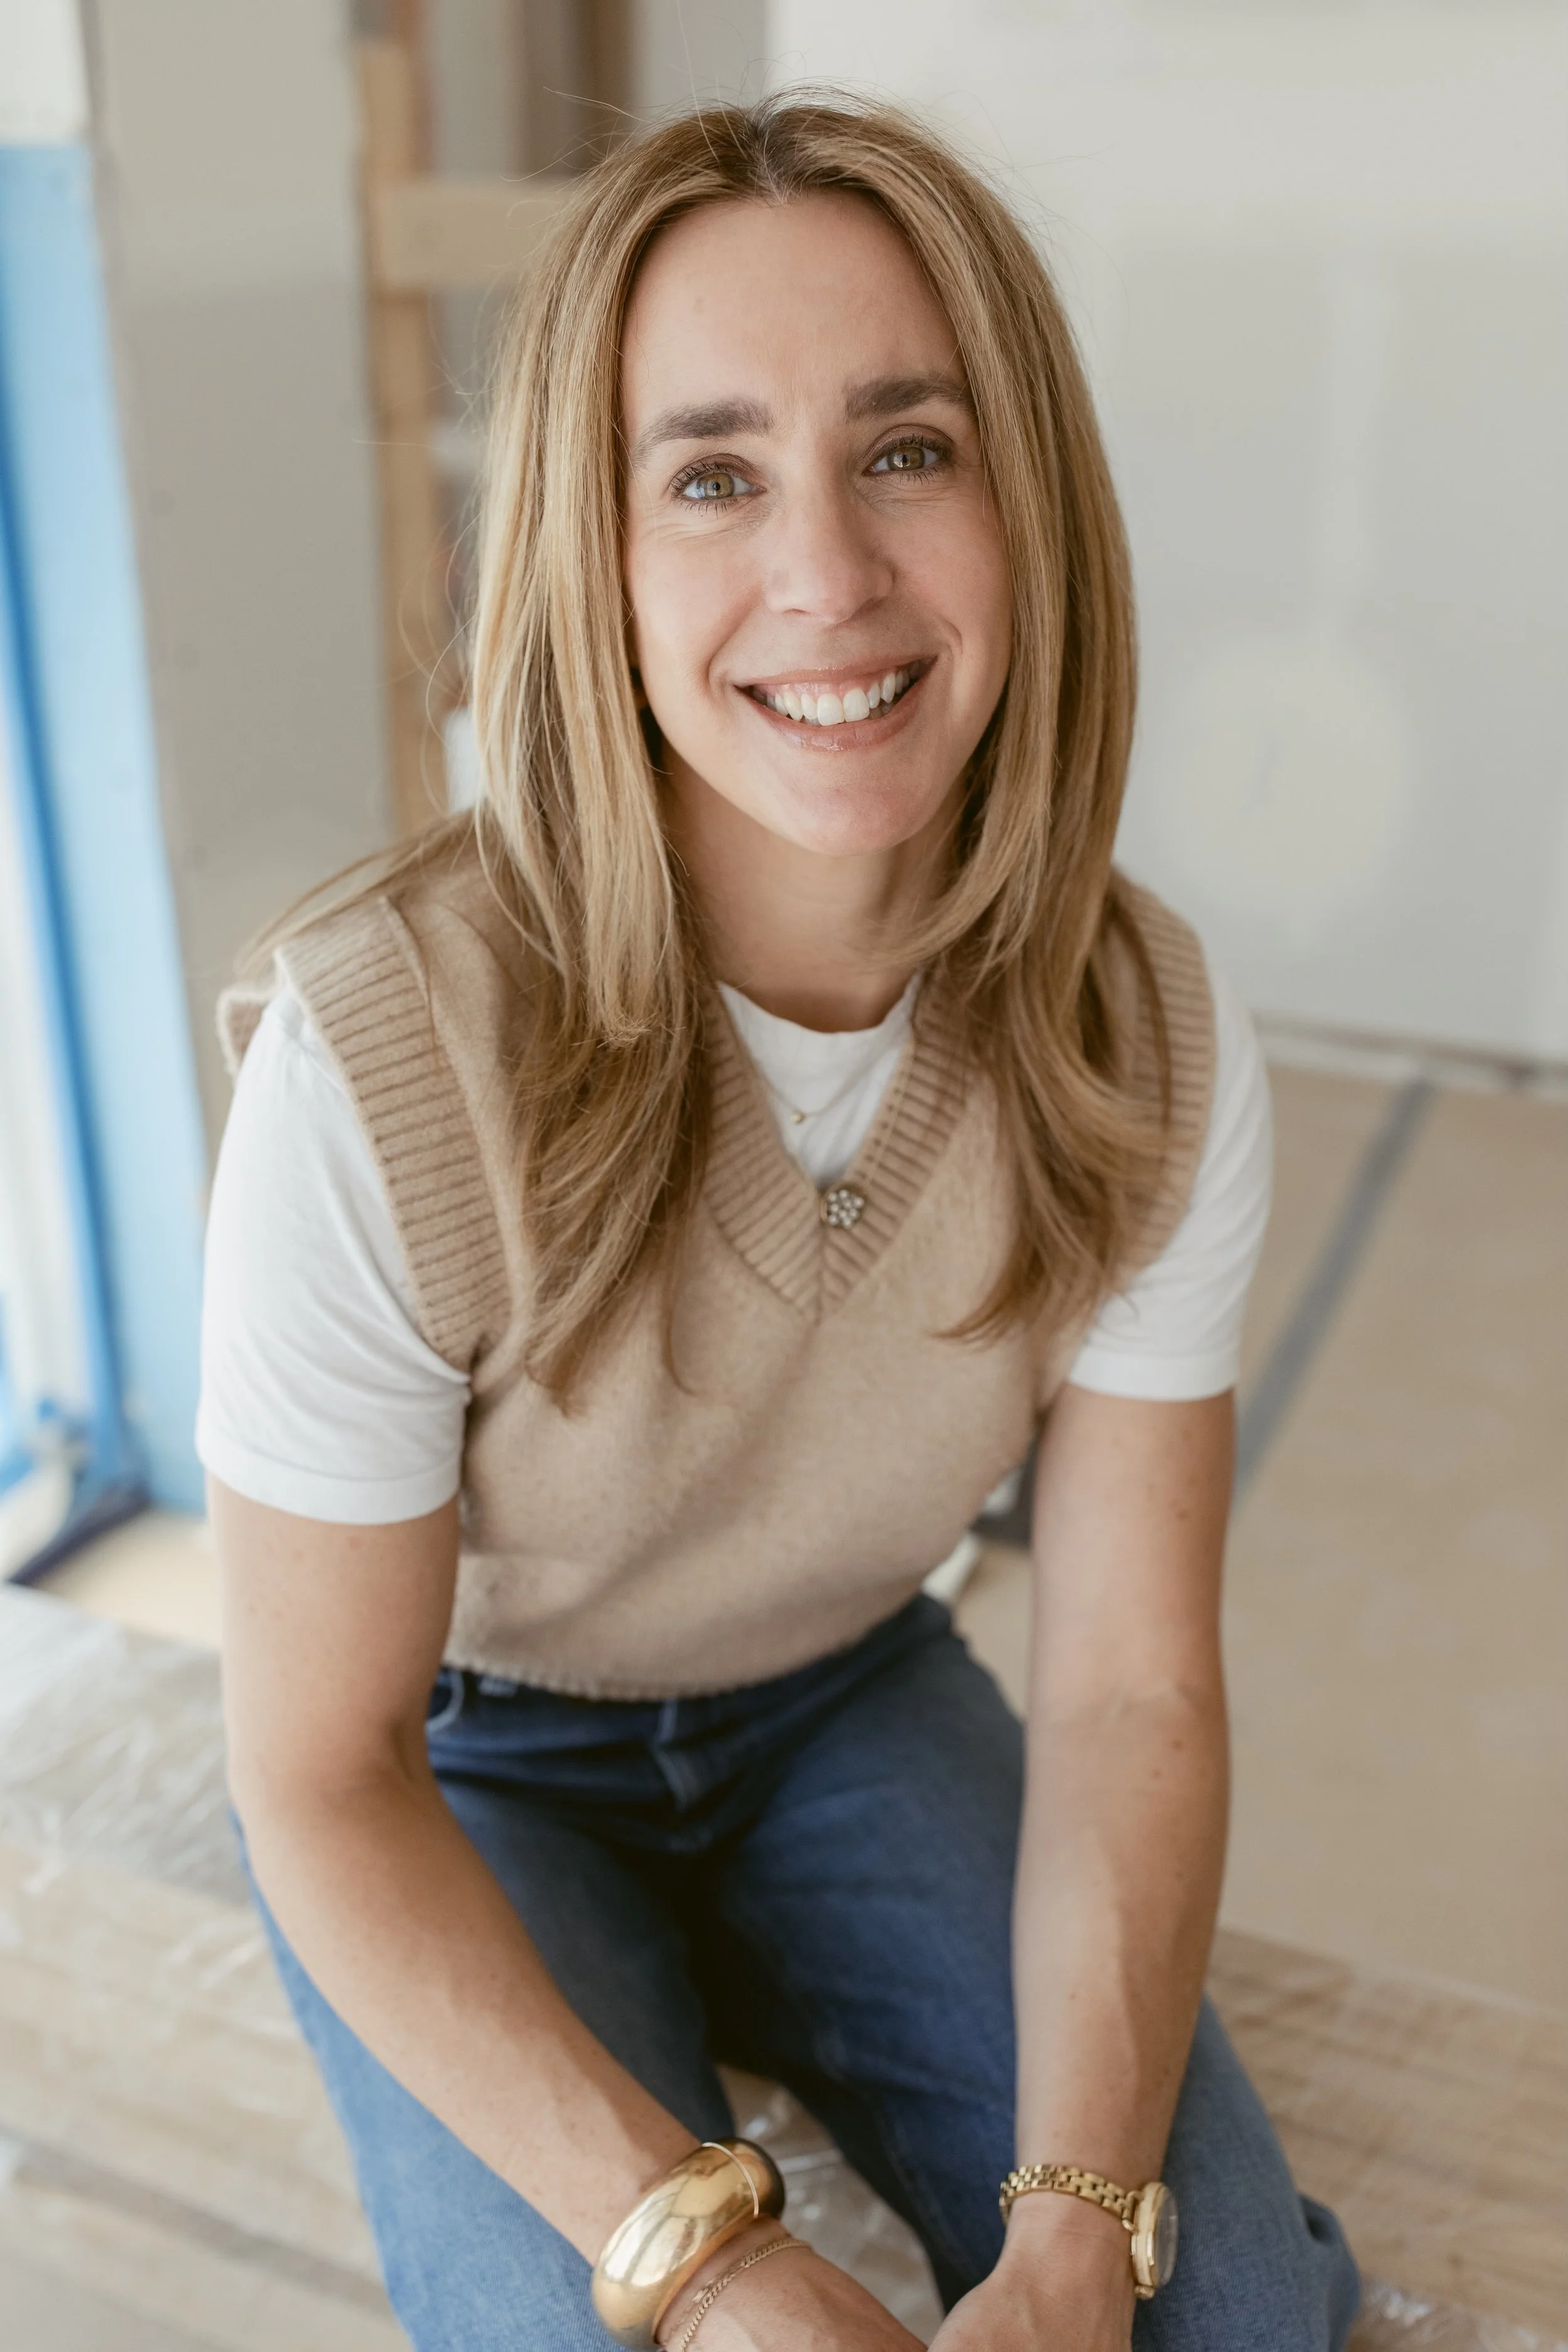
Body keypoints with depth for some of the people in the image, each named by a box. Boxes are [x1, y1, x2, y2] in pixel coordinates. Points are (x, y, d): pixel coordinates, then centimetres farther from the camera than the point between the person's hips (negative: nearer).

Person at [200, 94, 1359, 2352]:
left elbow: (1130, 1687, -14)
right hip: (464, 1767, -2)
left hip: (847, 1704, 3)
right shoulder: (373, 1062, -32)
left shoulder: (1149, 1035, -19)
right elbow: (322, 1781, -22)